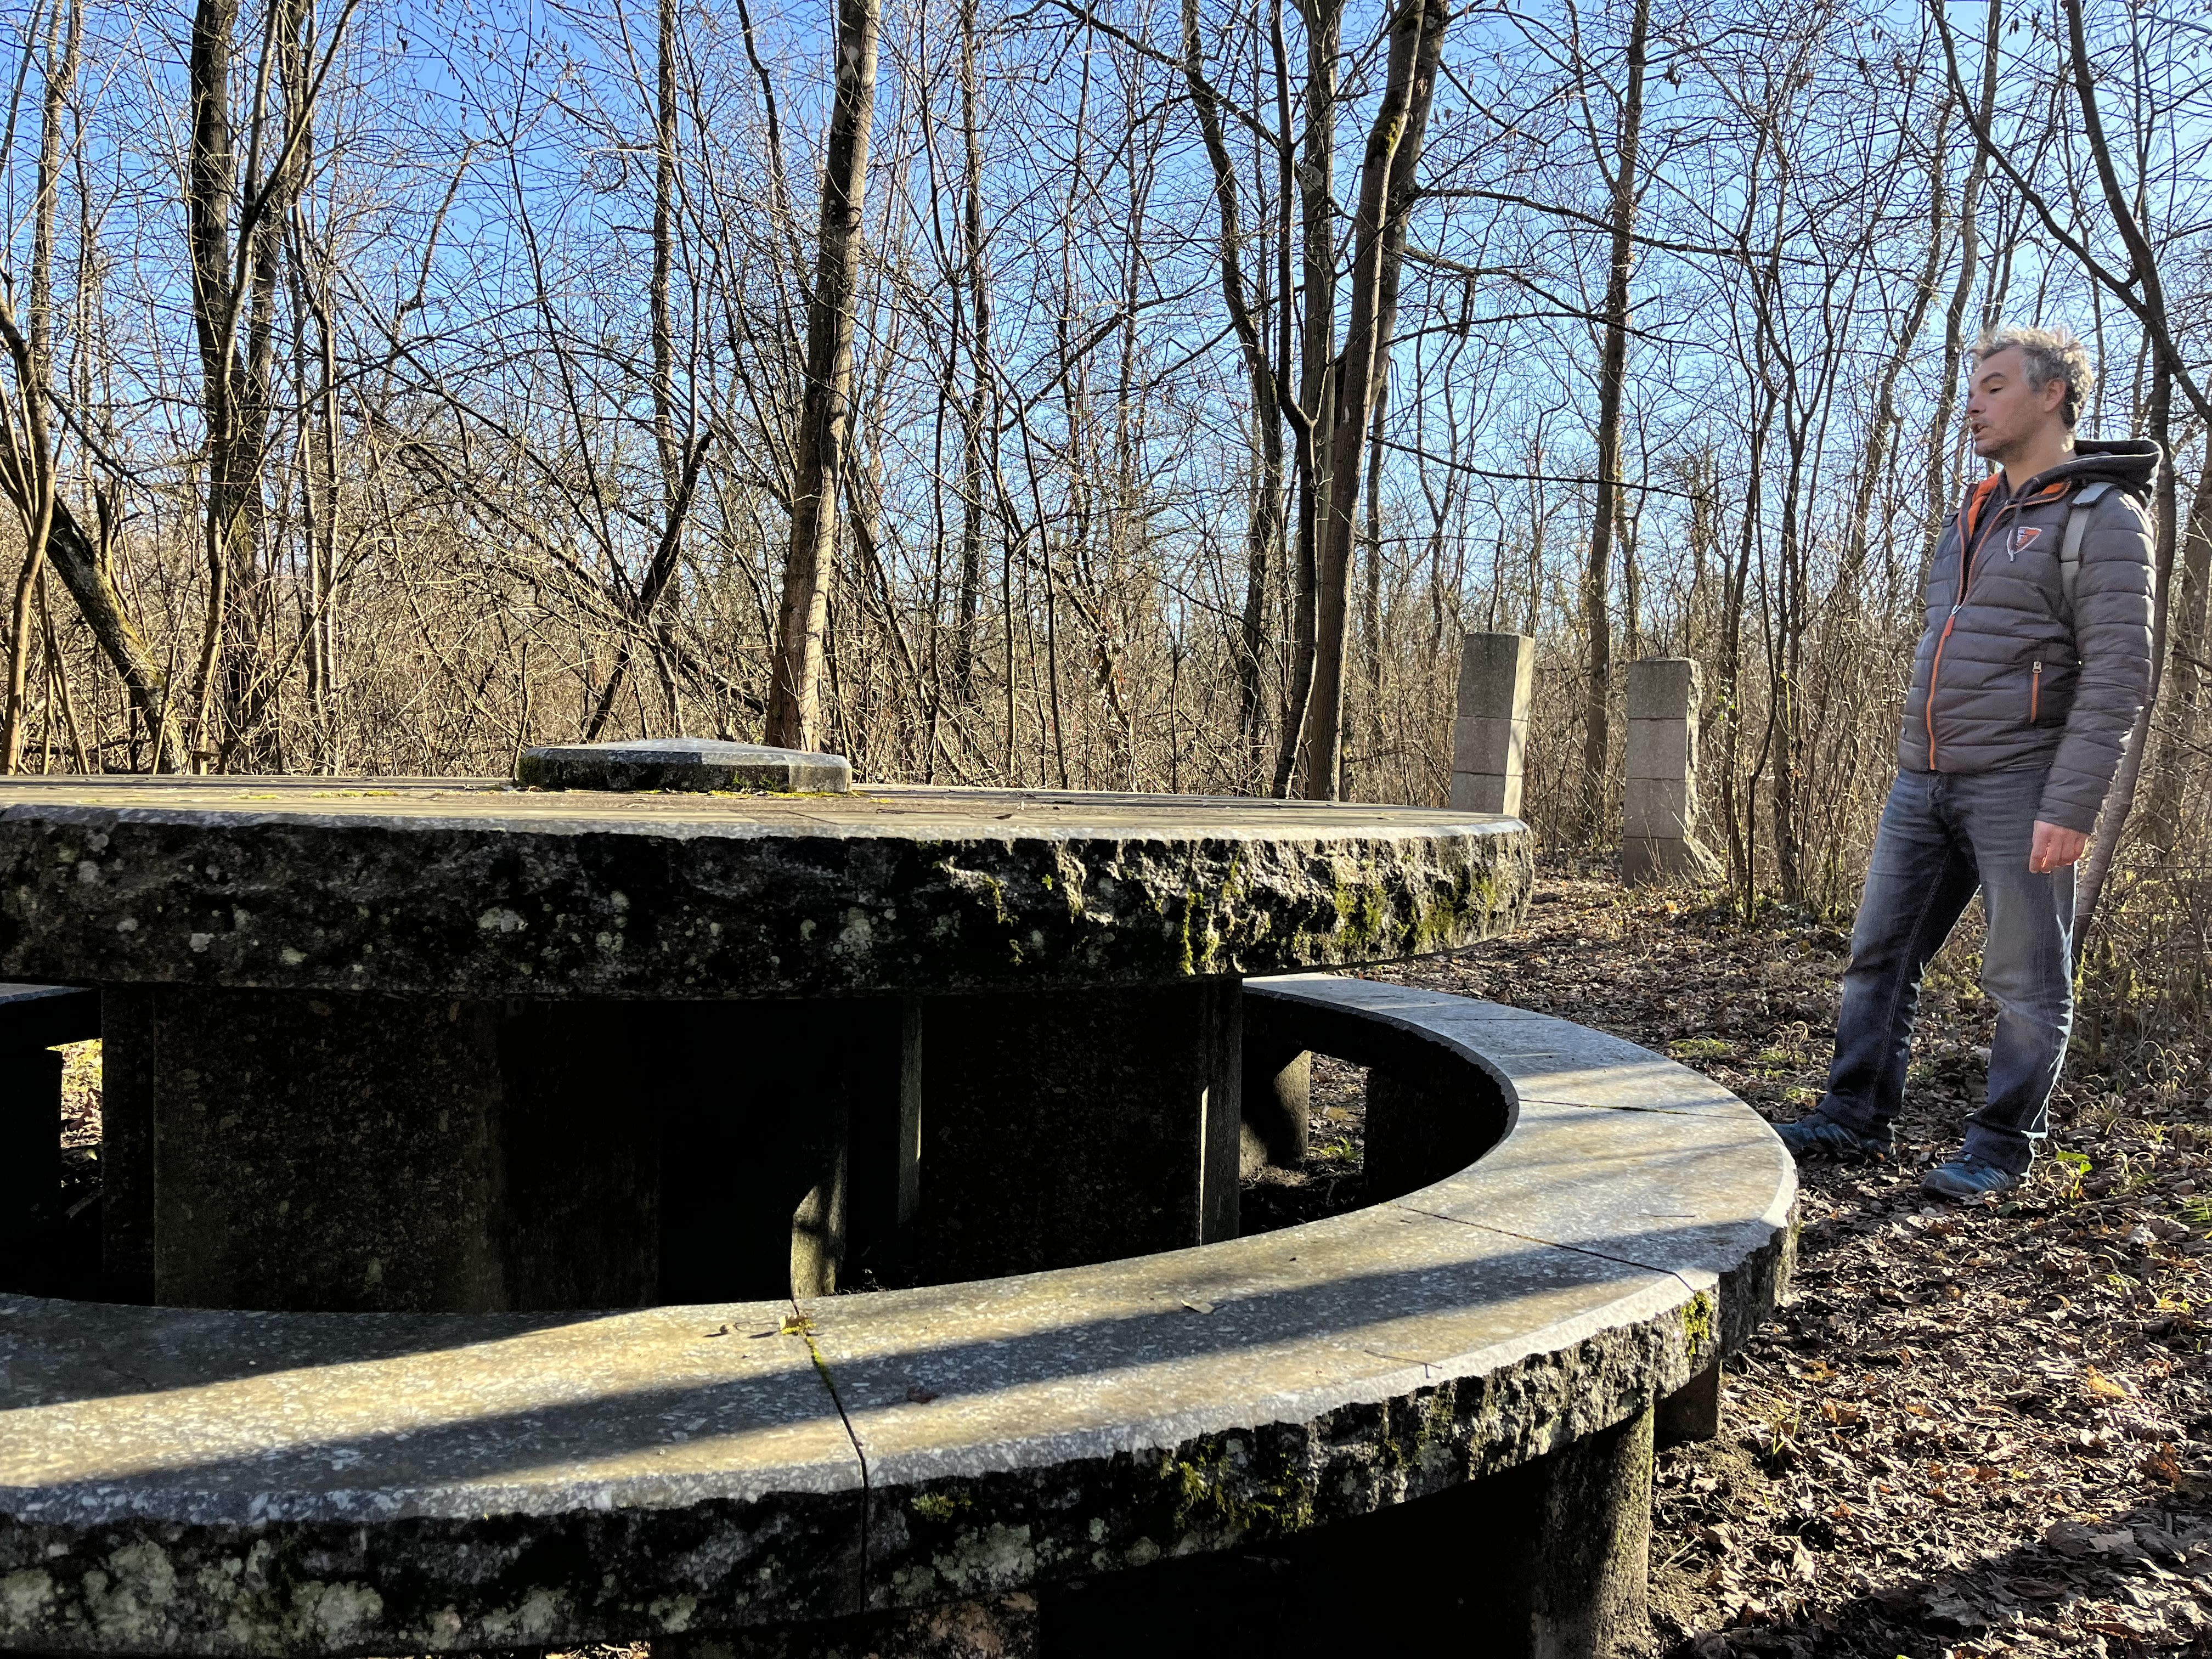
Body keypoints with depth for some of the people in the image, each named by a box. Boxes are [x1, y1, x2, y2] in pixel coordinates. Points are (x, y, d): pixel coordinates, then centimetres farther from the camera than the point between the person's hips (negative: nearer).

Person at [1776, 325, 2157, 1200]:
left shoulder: (2102, 518, -6)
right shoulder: (1973, 518, 19)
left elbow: (2117, 676, -14)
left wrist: (2070, 807, -20)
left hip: (2019, 787, -8)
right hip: (1923, 782, 8)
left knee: (2026, 979, 2)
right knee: (1880, 953, 8)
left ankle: (2003, 1146, 11)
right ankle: (1856, 1117, 17)